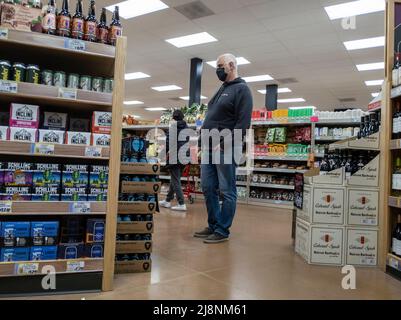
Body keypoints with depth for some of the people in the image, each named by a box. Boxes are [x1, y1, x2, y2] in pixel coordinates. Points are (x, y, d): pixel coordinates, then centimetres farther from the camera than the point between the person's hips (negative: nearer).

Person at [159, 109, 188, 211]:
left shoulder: (174, 126, -8)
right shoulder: (186, 127, 11)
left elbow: (168, 141, -12)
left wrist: (167, 152, 0)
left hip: (174, 156, -7)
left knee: (175, 181, -4)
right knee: (174, 179, 15)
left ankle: (181, 204, -8)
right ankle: (167, 201, 25)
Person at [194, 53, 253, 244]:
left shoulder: (241, 89, -4)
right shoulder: (222, 89, 21)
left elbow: (243, 123, -15)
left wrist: (224, 143, -19)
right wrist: (204, 141, 13)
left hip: (225, 149, -9)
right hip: (209, 148, 9)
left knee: (227, 191, 0)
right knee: (208, 188, 10)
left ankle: (222, 231, 8)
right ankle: (213, 226, 22)